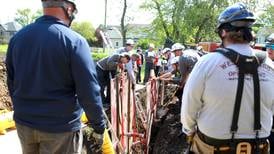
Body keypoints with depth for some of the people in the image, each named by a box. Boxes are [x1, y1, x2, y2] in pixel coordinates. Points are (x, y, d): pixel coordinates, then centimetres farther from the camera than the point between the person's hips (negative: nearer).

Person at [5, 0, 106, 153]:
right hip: (61, 127, -5)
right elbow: (89, 91, -19)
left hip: (24, 122, 6)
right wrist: (99, 126, -8)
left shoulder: (18, 37, 2)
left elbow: (12, 83, 11)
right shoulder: (74, 40, -17)